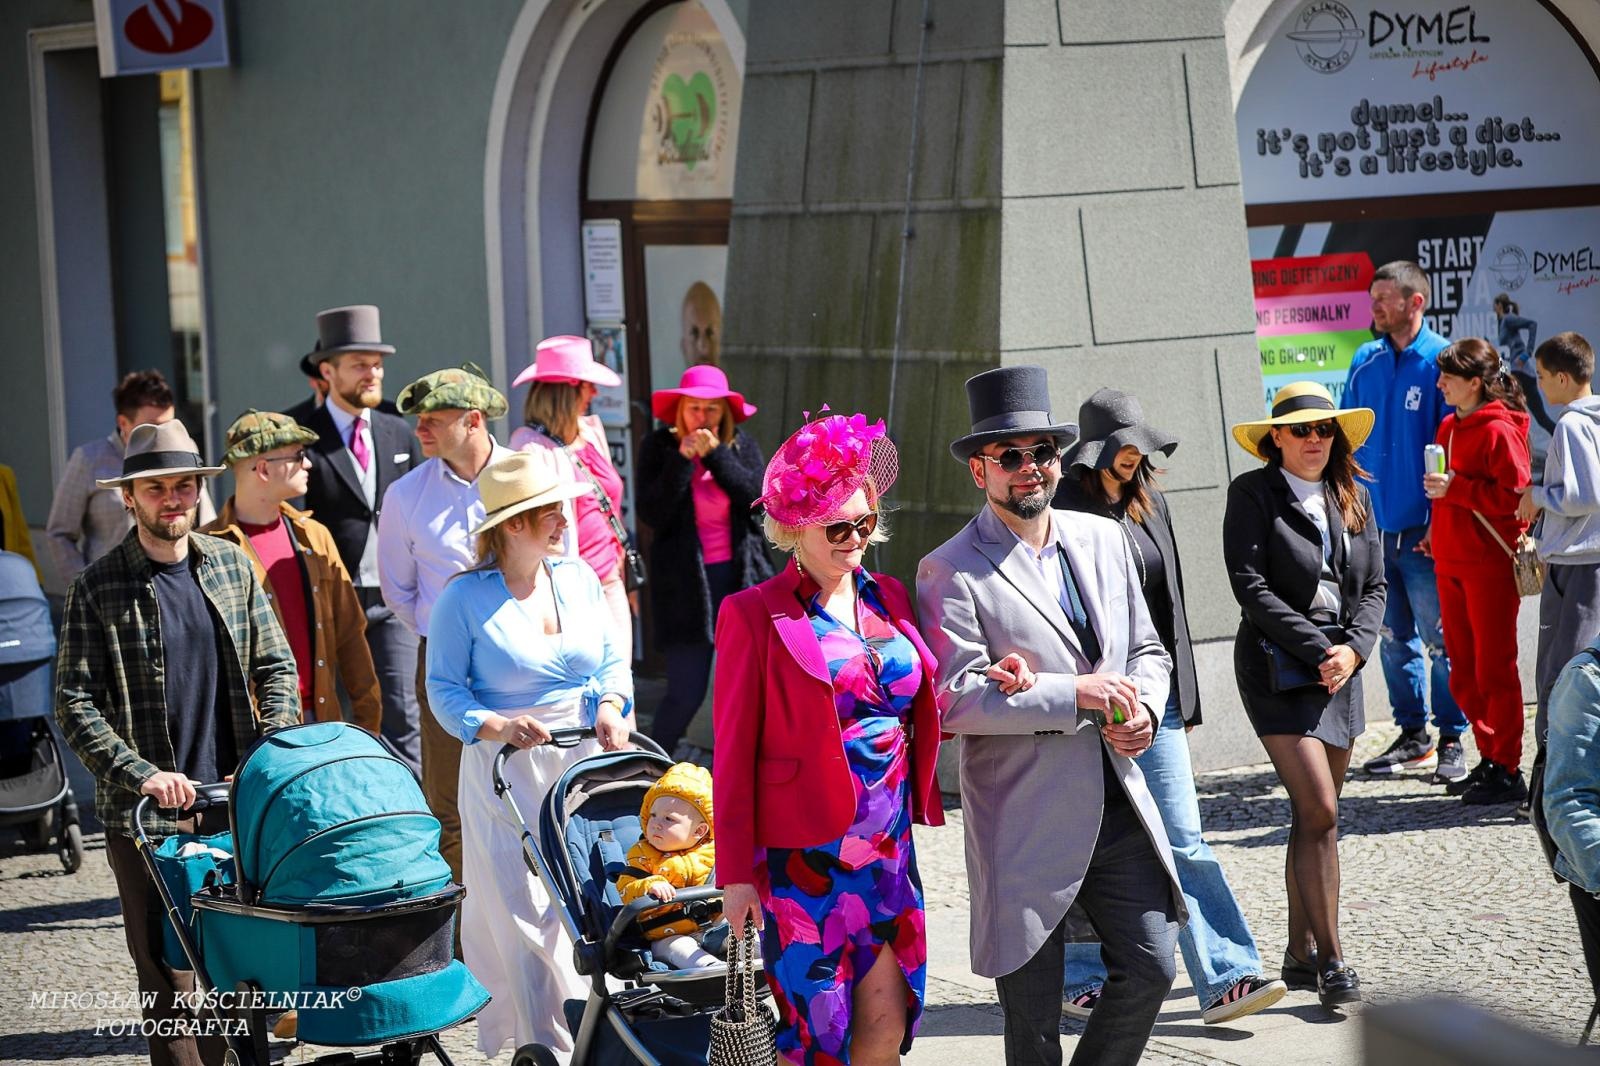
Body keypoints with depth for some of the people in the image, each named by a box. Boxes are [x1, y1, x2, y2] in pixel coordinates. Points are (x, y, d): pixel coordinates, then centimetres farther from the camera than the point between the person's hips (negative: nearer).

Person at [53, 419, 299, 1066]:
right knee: (168, 980, -1)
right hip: (148, 817, -3)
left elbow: (275, 667, 12)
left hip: (238, 804, 3)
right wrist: (141, 774, -19)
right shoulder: (99, 588, -3)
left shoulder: (231, 565, 9)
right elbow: (75, 705, -7)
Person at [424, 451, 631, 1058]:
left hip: (583, 764, 5)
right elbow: (444, 689, -7)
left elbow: (610, 661, 13)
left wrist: (611, 705, -7)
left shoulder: (577, 577, 6)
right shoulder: (465, 597, -8)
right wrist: (498, 726, -22)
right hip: (506, 776, -5)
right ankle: (550, 1041, 0)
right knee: (523, 914, -4)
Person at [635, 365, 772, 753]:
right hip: (686, 583, -3)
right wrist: (682, 459, -15)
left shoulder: (741, 446, 7)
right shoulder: (659, 448, 0)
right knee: (687, 692, -6)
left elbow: (756, 497, -9)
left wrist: (715, 454, -15)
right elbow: (652, 514, -11)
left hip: (740, 577, 3)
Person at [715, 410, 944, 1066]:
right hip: (806, 855, -5)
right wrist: (737, 873, -7)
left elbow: (916, 709, 19)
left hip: (888, 848, 5)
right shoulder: (754, 615, -4)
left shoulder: (888, 599, 12)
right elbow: (733, 753, -4)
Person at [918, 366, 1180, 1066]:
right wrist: (1076, 694, -19)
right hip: (1025, 822, -5)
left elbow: (1147, 651, 17)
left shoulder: (1103, 541, 11)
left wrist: (1141, 708, -5)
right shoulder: (951, 573, -8)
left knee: (1151, 967, 2)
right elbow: (954, 700, -16)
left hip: (1119, 805, 5)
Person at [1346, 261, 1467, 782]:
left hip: (1423, 531, -6)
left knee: (1440, 638, -1)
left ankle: (1451, 741, 7)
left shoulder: (1441, 361, -8)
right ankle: (1413, 736, 21)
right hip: (1374, 525, 6)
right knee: (1394, 637, 12)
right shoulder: (1365, 362, 9)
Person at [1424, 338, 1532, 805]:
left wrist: (1456, 488, -21)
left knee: (1494, 671, -4)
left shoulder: (1499, 431, -12)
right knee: (1465, 674, 11)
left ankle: (1508, 772, 2)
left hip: (1490, 565, -9)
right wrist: (1436, 534, 16)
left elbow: (1515, 495, -19)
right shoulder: (1450, 427, 14)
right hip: (1451, 565, 9)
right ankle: (1490, 761, 19)